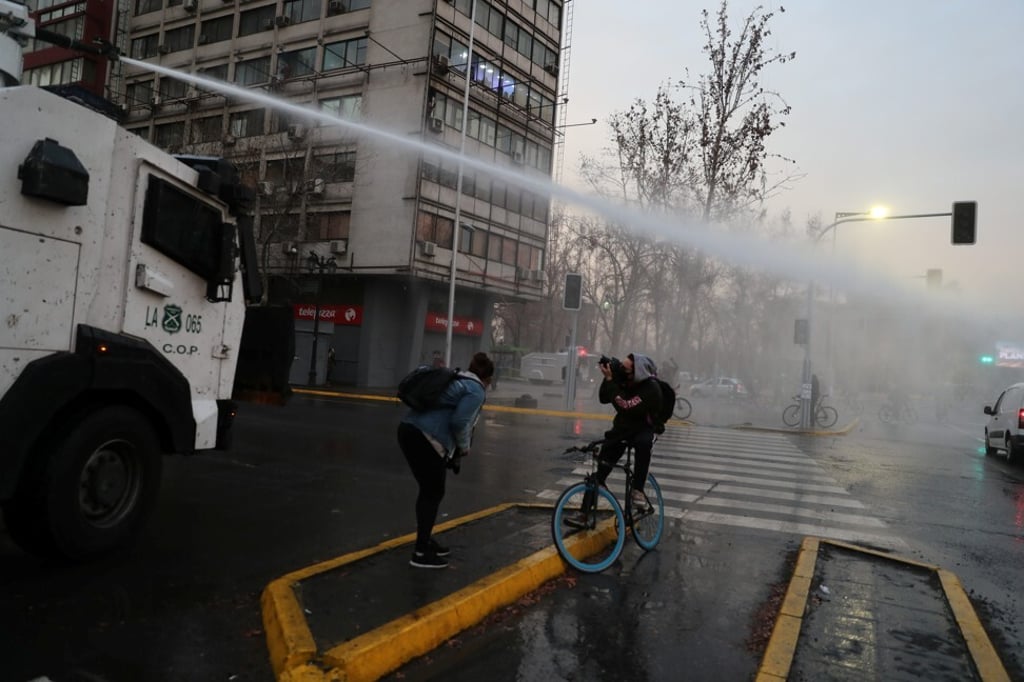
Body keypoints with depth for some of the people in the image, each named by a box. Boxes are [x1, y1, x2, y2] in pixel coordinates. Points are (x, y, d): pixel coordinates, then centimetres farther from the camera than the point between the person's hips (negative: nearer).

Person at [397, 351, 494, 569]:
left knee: (428, 491, 20)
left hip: (409, 430, 9)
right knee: (434, 493, 2)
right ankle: (421, 553, 7)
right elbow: (459, 422, -15)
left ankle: (425, 541, 32)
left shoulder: (456, 380, 24)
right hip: (426, 439, -9)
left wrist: (454, 447, 27)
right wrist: (464, 447, 2)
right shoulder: (476, 390, -3)